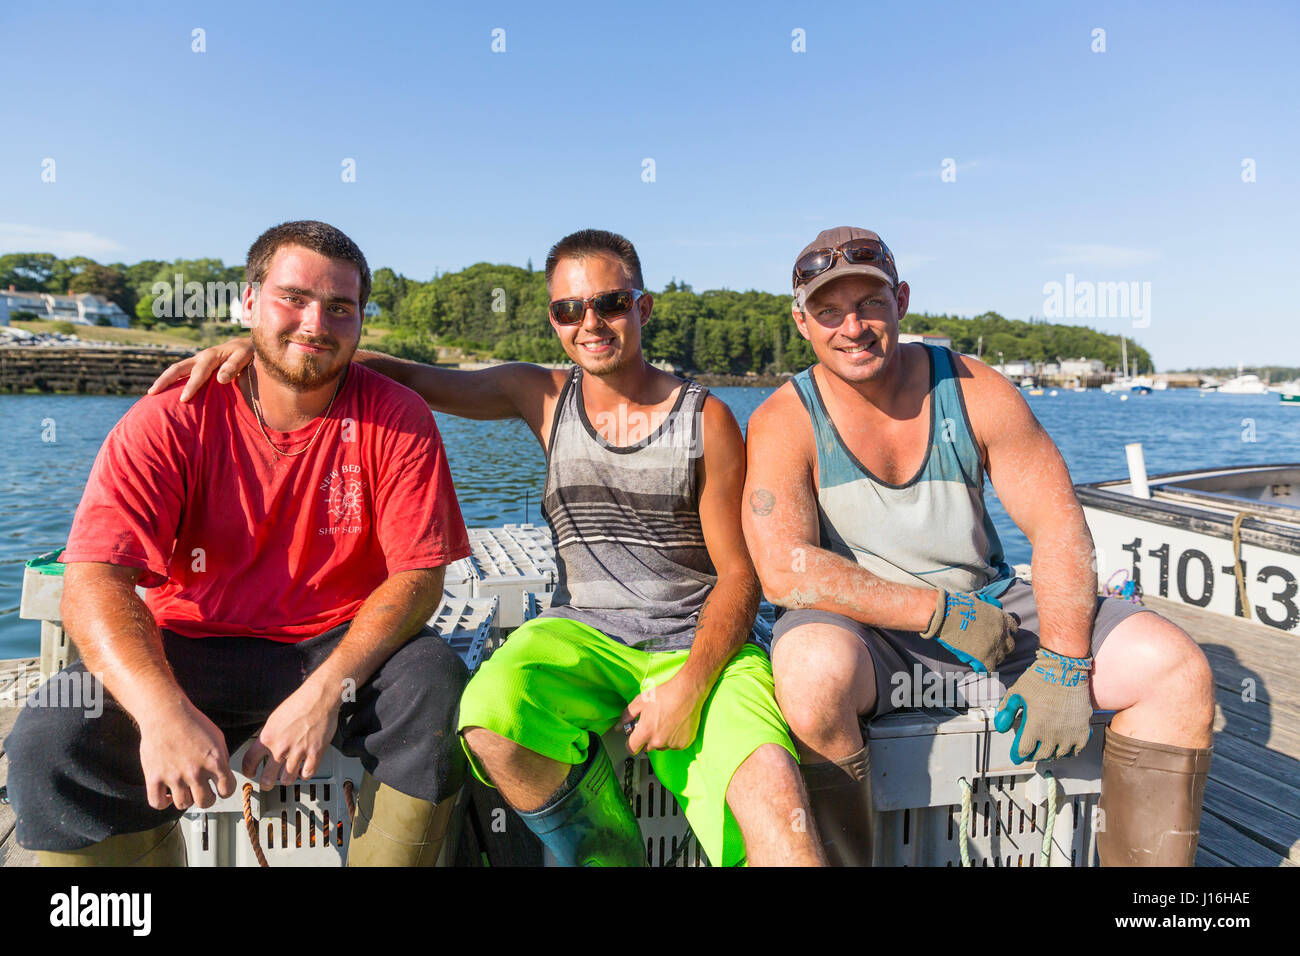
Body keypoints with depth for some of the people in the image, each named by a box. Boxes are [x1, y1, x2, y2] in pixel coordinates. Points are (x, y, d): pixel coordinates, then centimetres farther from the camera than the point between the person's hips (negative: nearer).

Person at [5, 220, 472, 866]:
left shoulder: (397, 419, -6)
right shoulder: (173, 418, -7)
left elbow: (418, 575, -11)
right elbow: (94, 579, -15)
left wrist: (328, 688, -27)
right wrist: (162, 708, -33)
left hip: (344, 647, 0)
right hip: (192, 654, 1)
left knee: (435, 687, -30)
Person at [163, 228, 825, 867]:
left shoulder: (706, 419, -1)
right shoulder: (542, 396, 7)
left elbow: (739, 576, -2)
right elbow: (409, 375, 4)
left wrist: (689, 685, -17)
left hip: (700, 645, -2)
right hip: (584, 634, 3)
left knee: (774, 791, -31)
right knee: (491, 720, -30)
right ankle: (608, 852, -4)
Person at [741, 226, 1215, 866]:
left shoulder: (974, 391, -2)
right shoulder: (784, 422, -10)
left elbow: (1058, 527, -3)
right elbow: (783, 570, -22)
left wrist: (1063, 664, -15)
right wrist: (939, 614, -22)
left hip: (989, 605, 4)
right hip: (861, 626, -3)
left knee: (1178, 670, -10)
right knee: (813, 672, -38)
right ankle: (841, 859, -14)